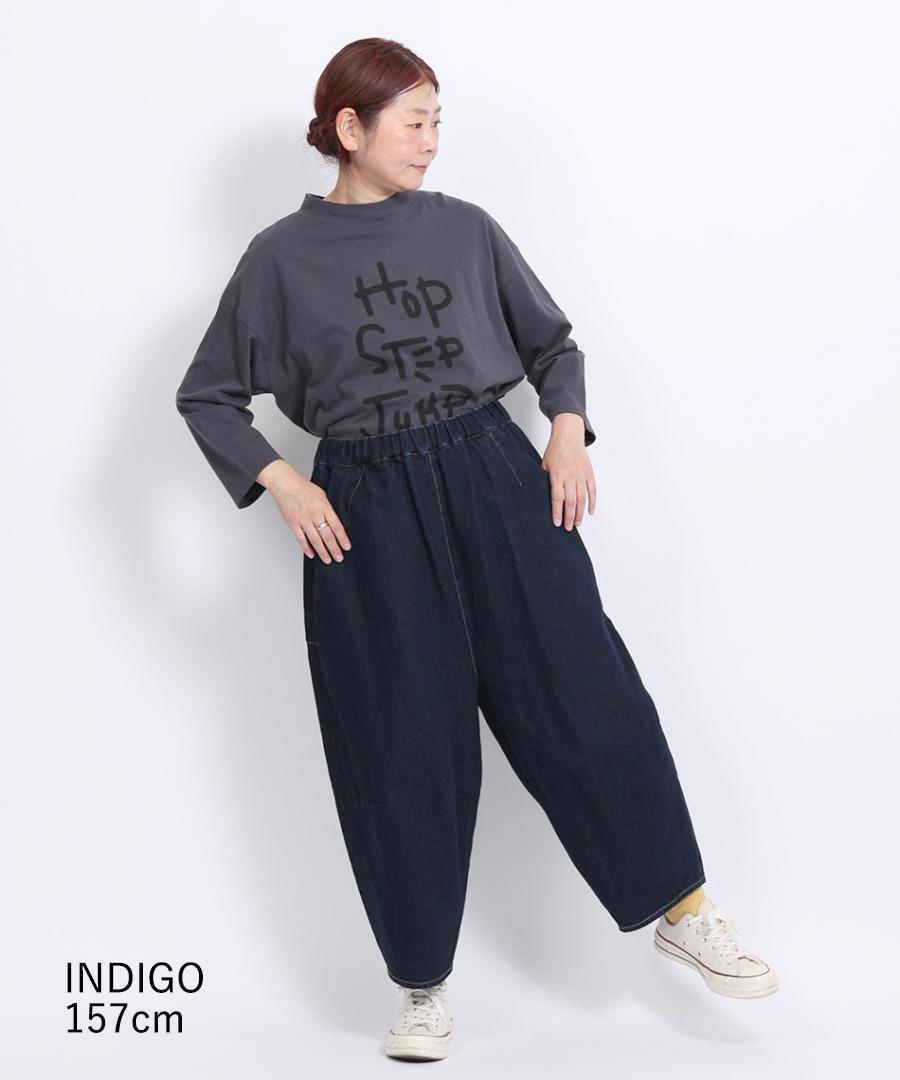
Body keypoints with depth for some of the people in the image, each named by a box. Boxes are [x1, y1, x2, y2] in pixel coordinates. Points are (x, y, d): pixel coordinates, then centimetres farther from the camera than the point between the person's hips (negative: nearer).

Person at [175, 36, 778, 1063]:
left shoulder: (465, 229, 7)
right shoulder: (281, 256, 2)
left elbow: (551, 342, 16)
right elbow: (207, 395, 7)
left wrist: (567, 435, 0)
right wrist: (285, 487, -4)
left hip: (493, 476, 2)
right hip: (366, 508, -1)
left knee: (583, 690, -1)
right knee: (403, 741, 4)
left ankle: (682, 910, 18)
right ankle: (424, 984, 21)